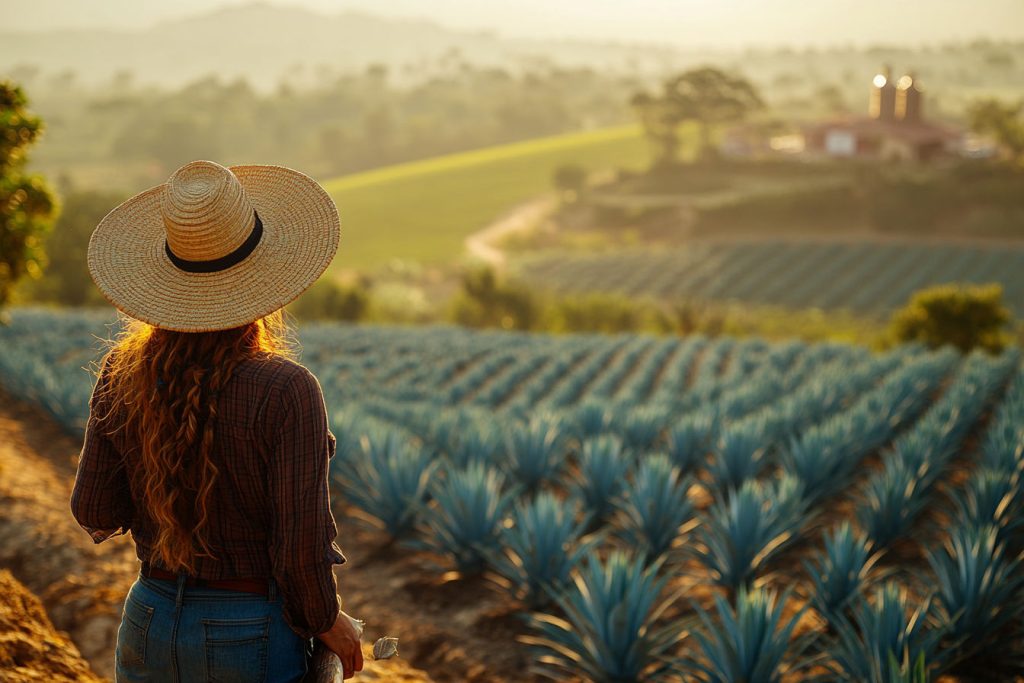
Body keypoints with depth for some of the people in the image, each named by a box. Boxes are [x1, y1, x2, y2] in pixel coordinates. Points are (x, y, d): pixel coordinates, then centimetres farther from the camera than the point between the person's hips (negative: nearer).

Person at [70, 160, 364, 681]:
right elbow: (302, 542, -18)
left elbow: (94, 512, -1)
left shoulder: (122, 374, -7)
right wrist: (327, 622, -1)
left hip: (150, 627, 5)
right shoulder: (287, 392, -21)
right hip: (254, 637, -4)